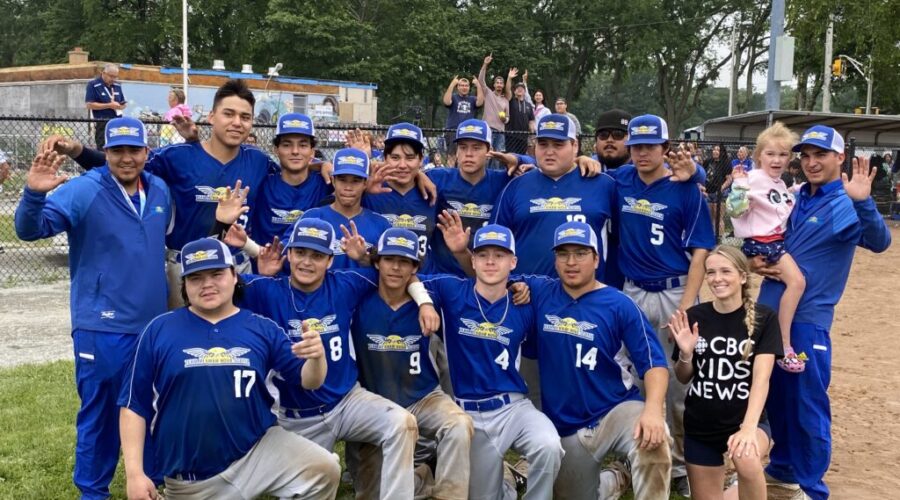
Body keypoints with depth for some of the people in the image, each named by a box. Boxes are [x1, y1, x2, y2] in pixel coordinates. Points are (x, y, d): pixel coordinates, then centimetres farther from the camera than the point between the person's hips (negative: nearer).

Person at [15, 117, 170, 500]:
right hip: (102, 328, -5)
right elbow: (31, 229, -23)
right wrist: (34, 194, -41)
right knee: (100, 411, 5)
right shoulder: (82, 191, -11)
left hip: (154, 324, 5)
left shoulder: (160, 192, 7)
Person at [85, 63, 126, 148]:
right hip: (102, 123, -6)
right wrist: (109, 105, -16)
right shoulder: (93, 85, -5)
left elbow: (123, 104, 20)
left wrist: (119, 106, -5)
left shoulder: (117, 86, 13)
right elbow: (89, 104, -13)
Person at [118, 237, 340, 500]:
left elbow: (308, 380, 0)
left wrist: (317, 356, -23)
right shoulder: (159, 330, -2)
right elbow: (134, 404, 0)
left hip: (258, 449, 1)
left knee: (324, 470, -19)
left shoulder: (262, 328, 2)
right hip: (190, 477, 0)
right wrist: (134, 473, -6)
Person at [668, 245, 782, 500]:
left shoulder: (763, 318, -9)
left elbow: (761, 379, -19)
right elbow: (683, 378, 6)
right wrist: (686, 353, -16)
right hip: (700, 426, 3)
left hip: (745, 420, -3)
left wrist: (749, 428, -32)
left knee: (746, 460, -34)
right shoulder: (694, 316, -3)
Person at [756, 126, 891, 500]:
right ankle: (783, 468, 35)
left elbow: (878, 241, -28)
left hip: (807, 319, -7)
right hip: (769, 310, 7)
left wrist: (863, 201, -45)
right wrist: (754, 259, 0)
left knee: (808, 404, 0)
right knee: (773, 396, 18)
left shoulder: (846, 205, -10)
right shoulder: (792, 198, 10)